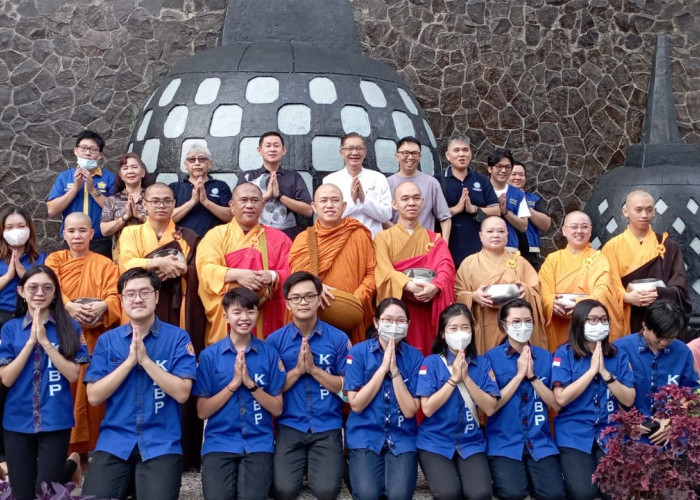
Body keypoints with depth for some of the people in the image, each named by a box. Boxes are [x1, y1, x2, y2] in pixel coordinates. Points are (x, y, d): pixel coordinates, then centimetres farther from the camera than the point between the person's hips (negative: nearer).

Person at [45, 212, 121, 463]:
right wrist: (68, 306, -25)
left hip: (95, 337, 0)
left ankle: (88, 448, 9)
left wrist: (102, 306, -26)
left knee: (92, 391, 1)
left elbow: (115, 295, -3)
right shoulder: (55, 259, 10)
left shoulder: (105, 264, 8)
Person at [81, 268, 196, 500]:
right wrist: (129, 361, -11)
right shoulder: (107, 340, 6)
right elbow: (94, 396, -2)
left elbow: (182, 393, -10)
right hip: (114, 440, 2)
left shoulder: (178, 338, -1)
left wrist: (145, 360, -14)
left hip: (162, 443, -2)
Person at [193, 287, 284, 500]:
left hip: (258, 441, 0)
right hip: (219, 441, 0)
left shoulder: (270, 353, 2)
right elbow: (202, 411, -2)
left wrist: (250, 384, -12)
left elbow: (277, 409, 1)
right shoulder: (209, 355, 1)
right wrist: (234, 383, -12)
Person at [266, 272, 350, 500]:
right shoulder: (275, 340, 2)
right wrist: (297, 370, -13)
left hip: (328, 427, 0)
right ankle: (301, 463, 18)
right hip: (290, 427, 1)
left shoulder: (338, 338, 1)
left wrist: (313, 369, -12)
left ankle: (336, 463, 18)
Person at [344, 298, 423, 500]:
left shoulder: (414, 356, -1)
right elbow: (356, 404, -11)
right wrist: (383, 368, -15)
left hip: (401, 437, 1)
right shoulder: (358, 352, -4)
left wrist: (395, 371, -16)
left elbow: (410, 410, -7)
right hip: (365, 435, -1)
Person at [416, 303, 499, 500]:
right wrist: (453, 379, -16)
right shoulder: (431, 363, -4)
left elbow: (490, 408, -6)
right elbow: (428, 408, -12)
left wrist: (466, 378, -14)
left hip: (471, 443, 2)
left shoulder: (483, 364, 3)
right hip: (436, 442, -2)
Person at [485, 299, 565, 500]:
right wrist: (519, 375, -13)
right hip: (504, 442, -2)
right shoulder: (492, 357, -2)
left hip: (540, 441, 3)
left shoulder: (545, 356, 7)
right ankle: (502, 474, 8)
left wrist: (532, 376, -11)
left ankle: (532, 474, 12)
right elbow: (491, 405, -9)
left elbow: (556, 404, 2)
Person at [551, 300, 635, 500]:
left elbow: (629, 400, -2)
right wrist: (592, 370, -14)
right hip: (575, 434, -3)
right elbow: (561, 398, -15)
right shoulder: (564, 354, -4)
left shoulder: (618, 355, 5)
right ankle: (569, 470, 12)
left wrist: (605, 372, -13)